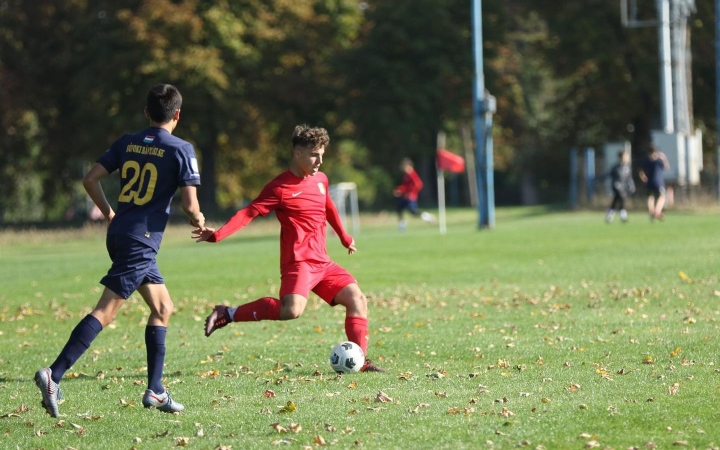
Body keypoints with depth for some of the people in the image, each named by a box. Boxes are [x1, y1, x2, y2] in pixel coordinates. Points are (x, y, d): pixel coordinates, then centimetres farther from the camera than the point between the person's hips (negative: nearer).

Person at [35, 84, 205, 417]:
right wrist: (198, 221, 13)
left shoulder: (127, 143, 10)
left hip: (119, 236, 7)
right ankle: (54, 375, -23)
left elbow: (90, 179, 8)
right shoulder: (181, 150, -6)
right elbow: (190, 204, -10)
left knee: (162, 308, 18)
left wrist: (109, 213, 23)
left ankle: (155, 391, 16)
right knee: (106, 311, -12)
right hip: (141, 241, -7)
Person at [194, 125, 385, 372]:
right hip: (298, 261, -8)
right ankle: (227, 314, -18)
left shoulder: (321, 180, 13)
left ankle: (359, 360, 5)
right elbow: (249, 213, -16)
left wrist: (344, 238, 43)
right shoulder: (280, 187, -10)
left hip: (322, 262, 8)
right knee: (292, 309, -29)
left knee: (357, 298, 1)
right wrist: (217, 234, -28)